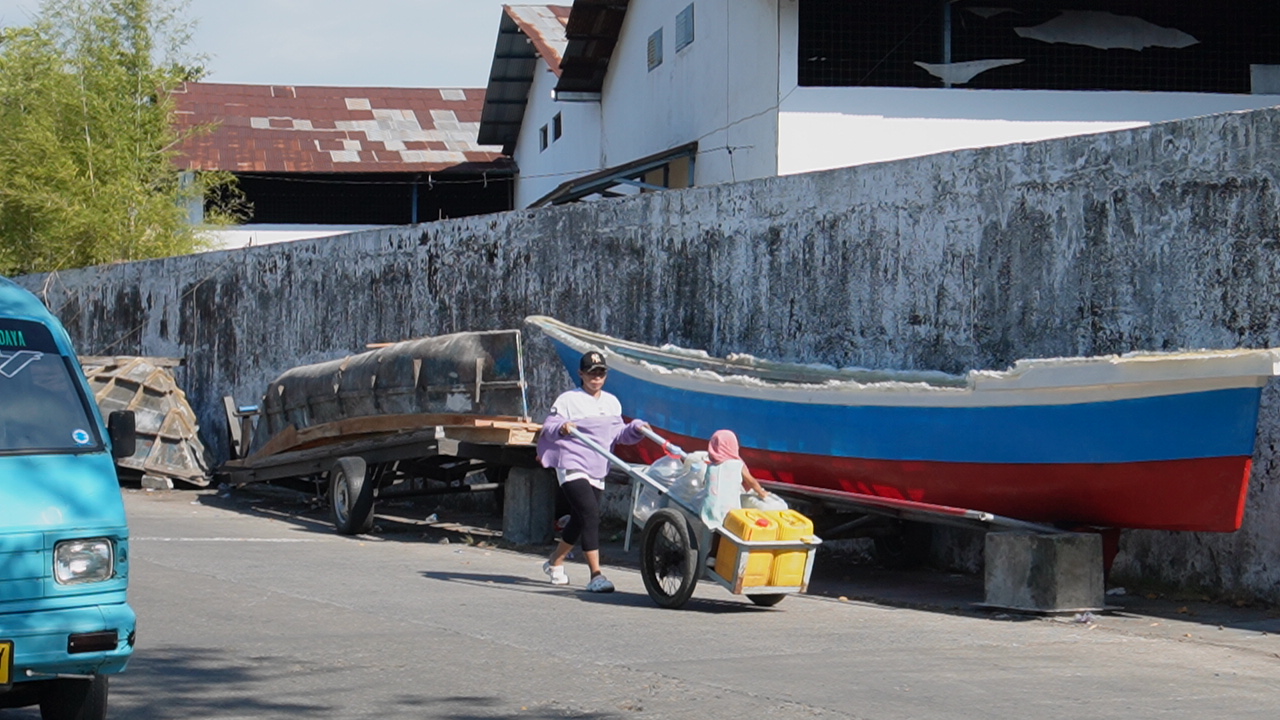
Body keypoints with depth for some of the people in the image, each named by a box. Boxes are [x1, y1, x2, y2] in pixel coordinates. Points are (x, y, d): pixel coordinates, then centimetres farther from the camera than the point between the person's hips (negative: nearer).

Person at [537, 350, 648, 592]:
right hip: (572, 466, -7)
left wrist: (635, 429, -1)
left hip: (597, 471, 7)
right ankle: (596, 574, -22)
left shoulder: (612, 402, 15)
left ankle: (554, 563, 36)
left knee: (579, 521, 14)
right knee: (591, 515, -20)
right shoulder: (568, 400, -3)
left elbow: (617, 434, 17)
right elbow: (548, 427, -7)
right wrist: (561, 428, -28)